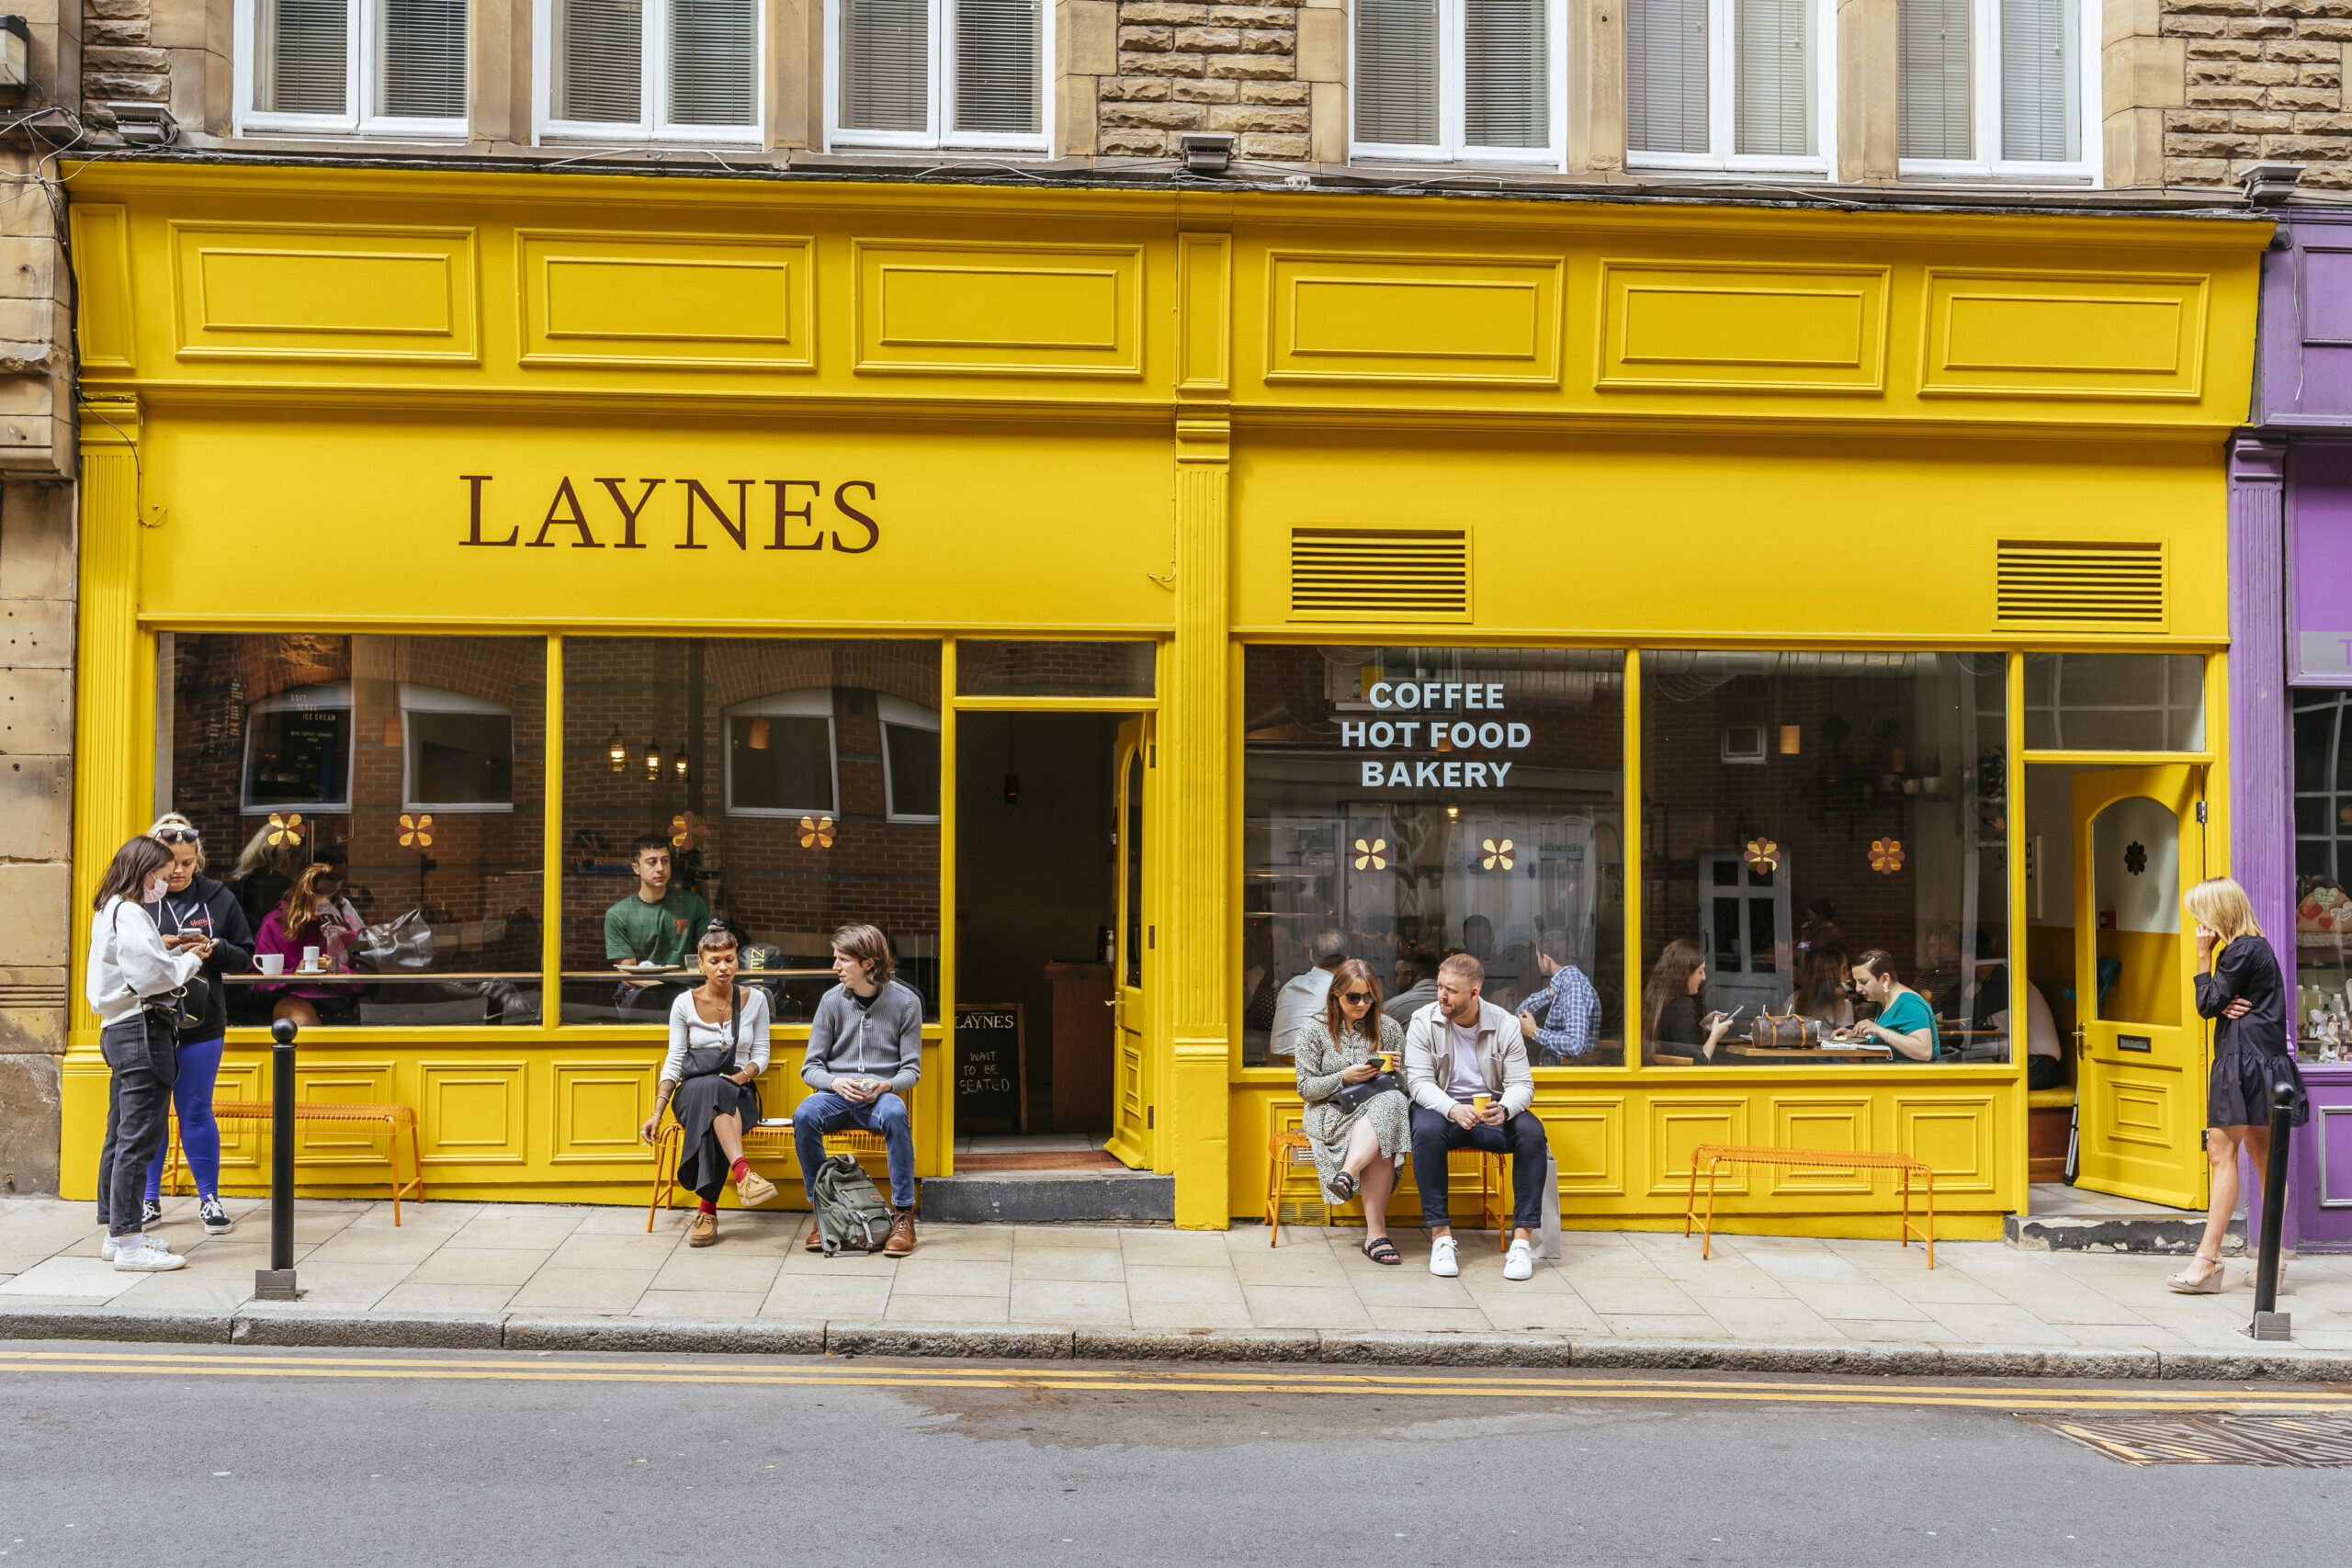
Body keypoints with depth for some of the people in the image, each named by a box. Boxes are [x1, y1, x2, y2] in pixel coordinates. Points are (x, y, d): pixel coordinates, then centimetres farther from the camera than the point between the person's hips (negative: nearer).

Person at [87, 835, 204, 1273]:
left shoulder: (110, 910, 19)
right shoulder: (129, 913, -13)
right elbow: (149, 975, -19)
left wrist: (177, 953, 9)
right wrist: (191, 960, -4)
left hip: (119, 1029, 11)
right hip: (141, 1028, -11)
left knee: (121, 1135, 15)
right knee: (140, 1136, -10)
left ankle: (116, 1233, 22)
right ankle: (129, 1242, -9)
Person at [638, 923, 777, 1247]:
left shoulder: (754, 1000, 8)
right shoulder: (685, 1003, 6)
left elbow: (761, 1054, 10)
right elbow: (674, 1060, 3)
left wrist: (743, 1075, -14)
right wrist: (657, 1112, -8)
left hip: (739, 1094, 0)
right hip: (692, 1090, 0)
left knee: (715, 1094, -39)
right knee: (711, 1089, -39)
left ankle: (708, 1210, -41)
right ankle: (742, 1173, -57)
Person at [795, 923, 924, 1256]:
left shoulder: (905, 1001, -1)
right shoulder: (832, 1000, 3)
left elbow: (911, 1069, 3)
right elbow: (811, 1067, 5)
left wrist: (886, 1085, -20)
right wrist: (836, 1083, -17)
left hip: (881, 1094, -2)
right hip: (837, 1093, 2)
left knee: (895, 1114, -37)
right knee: (804, 1115, -32)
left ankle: (903, 1215, -27)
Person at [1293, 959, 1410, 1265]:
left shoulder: (1388, 1028, 9)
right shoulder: (1314, 1030, 4)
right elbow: (1305, 1088, 1)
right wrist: (1345, 1077, -14)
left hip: (1381, 1107, 2)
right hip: (1330, 1113, -2)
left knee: (1391, 1102, -38)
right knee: (1380, 1143, -36)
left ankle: (1347, 1173, -46)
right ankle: (1376, 1232, -40)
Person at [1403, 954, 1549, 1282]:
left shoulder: (1505, 1025, -2)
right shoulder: (1424, 1022, -5)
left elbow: (1521, 1085, -4)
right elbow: (1419, 1081, -12)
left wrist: (1503, 1109, -29)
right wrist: (1453, 1109, -32)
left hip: (1492, 1110, 1)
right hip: (1442, 1107, -1)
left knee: (1531, 1131, -29)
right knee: (1426, 1129, -36)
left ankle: (1523, 1239, -26)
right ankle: (1440, 1236, -31)